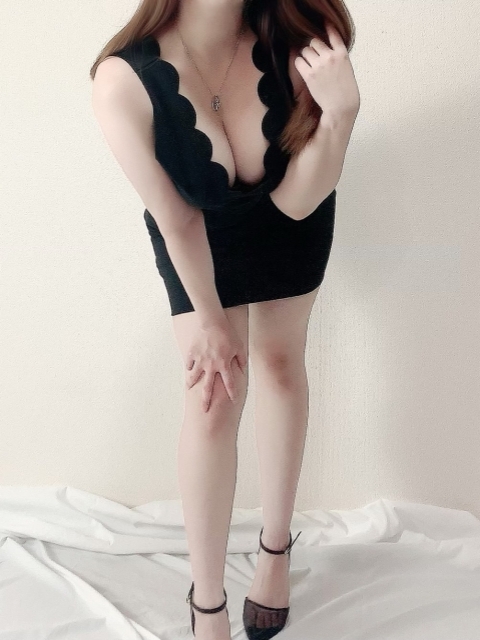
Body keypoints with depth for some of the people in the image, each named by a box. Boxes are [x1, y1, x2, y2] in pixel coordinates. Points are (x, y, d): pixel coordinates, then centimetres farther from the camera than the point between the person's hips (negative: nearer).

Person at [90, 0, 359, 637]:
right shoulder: (124, 82, -35)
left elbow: (297, 200, -26)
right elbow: (177, 221, -23)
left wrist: (341, 110, -42)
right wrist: (211, 321, -10)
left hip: (290, 225, 3)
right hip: (199, 232, -2)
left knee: (281, 363, 11)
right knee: (213, 398, -5)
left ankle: (276, 547, 34)